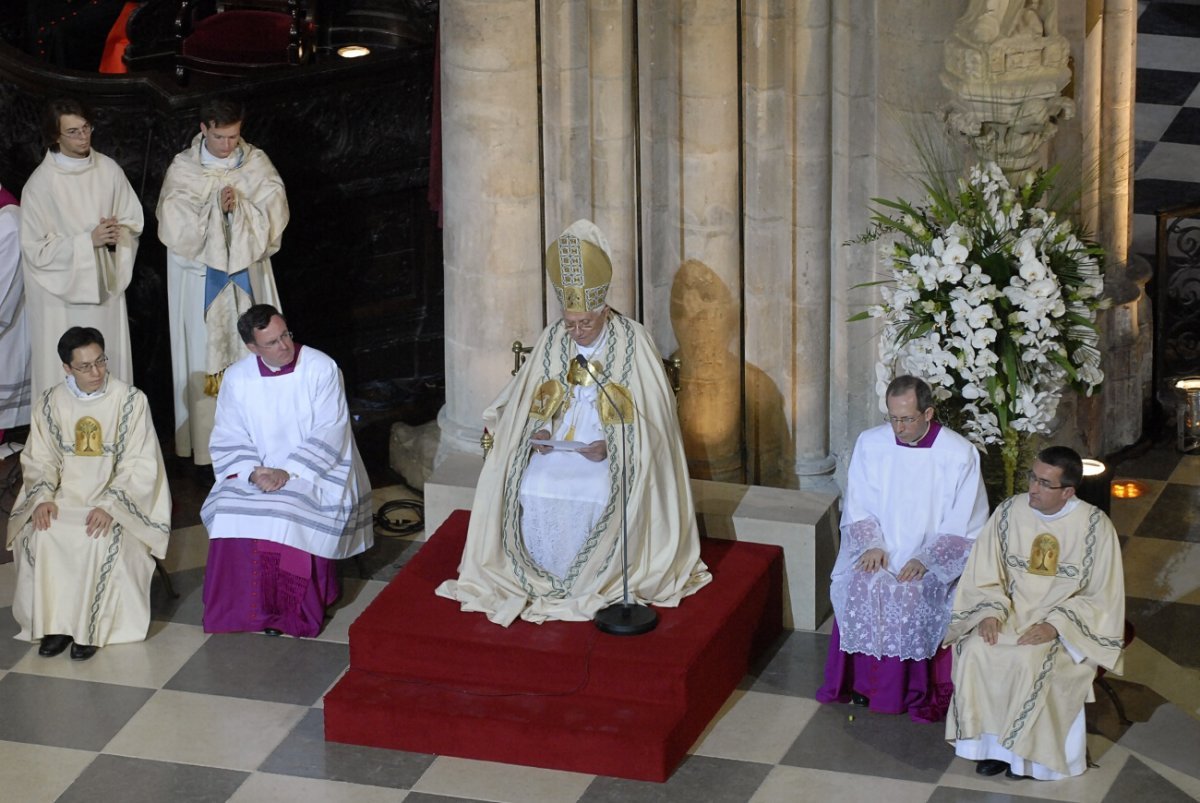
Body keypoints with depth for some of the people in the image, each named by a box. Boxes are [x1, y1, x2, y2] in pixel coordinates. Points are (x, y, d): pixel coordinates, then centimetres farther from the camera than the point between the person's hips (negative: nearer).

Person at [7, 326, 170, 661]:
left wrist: (109, 505, -22)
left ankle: (90, 628, -20)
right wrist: (43, 497, -14)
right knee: (41, 536, -28)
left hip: (118, 498, -3)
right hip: (65, 496, 3)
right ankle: (55, 624, -17)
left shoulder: (129, 400, -7)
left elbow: (140, 466, -9)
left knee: (100, 539, -33)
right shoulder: (51, 403, 3)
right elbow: (39, 459, 6)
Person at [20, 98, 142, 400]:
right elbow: (36, 249, -11)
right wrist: (88, 241, -19)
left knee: (111, 365, 10)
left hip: (105, 285, 4)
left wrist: (118, 232, -14)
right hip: (63, 293, -4)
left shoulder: (108, 170, -2)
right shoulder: (41, 183, -13)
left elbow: (134, 221, 9)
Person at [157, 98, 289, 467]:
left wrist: (239, 207, -20)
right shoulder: (182, 170, -4)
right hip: (201, 279, -2)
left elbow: (275, 213, -6)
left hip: (247, 274, 2)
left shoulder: (256, 164, 0)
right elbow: (176, 224, -12)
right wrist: (216, 207, -21)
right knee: (205, 353, 0)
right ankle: (207, 445, 5)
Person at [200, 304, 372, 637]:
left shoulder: (321, 369, -10)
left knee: (296, 519, -31)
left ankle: (297, 614, -12)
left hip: (313, 473, -3)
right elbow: (229, 440, 1)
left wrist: (289, 472, -22)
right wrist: (253, 472, -18)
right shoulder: (237, 378, -1)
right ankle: (243, 609, -11)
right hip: (256, 474, 3)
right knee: (229, 513, -24)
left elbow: (329, 433, -13)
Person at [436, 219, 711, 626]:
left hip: (615, 455, -3)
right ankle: (547, 580, -11)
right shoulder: (551, 341, 5)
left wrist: (609, 446, -20)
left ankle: (592, 583, -15)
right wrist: (538, 432, -9)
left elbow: (649, 416, -8)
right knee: (530, 490, -25)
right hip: (556, 448, 3)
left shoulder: (632, 342, -6)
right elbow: (525, 405, 12)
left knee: (600, 495, -32)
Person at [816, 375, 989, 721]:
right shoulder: (870, 444, 1)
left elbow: (965, 527, -7)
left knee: (912, 593, -27)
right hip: (878, 552, 3)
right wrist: (872, 544, -12)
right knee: (860, 585, -22)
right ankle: (862, 679, -7)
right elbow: (857, 508, 6)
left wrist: (926, 559, -18)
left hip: (935, 559, -3)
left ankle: (915, 692, -14)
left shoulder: (959, 454, -8)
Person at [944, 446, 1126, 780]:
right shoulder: (1009, 512, -2)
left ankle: (1026, 748, -12)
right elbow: (986, 576, 3)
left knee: (1031, 661, -32)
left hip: (1067, 622, -3)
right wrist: (990, 613, -17)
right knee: (976, 650, -26)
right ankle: (990, 741, -11)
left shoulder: (1095, 526, -10)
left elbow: (1101, 598, -8)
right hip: (1012, 612, 3)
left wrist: (1055, 625, -20)